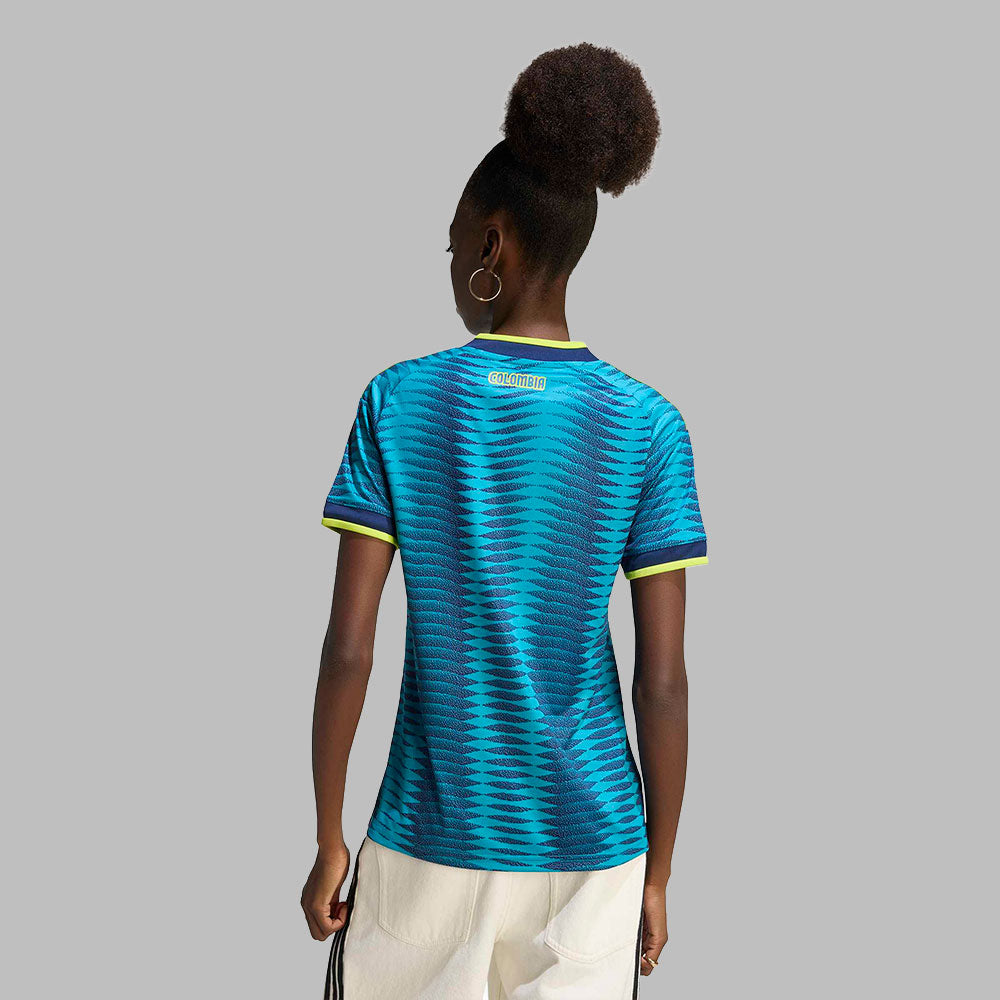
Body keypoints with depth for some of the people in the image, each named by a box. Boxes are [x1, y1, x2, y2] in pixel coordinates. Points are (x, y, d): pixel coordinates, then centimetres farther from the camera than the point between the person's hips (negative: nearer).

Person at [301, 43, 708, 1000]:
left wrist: (328, 842, 0)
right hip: (588, 848, 1)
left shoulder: (397, 401, -10)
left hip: (430, 843, 0)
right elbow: (664, 680, -9)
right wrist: (656, 873, 3)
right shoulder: (648, 427, -9)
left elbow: (347, 646, -11)